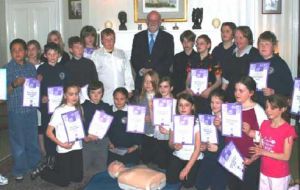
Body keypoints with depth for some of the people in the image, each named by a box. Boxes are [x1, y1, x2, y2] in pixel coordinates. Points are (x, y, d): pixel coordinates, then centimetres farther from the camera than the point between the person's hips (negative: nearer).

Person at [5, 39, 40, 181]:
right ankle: (19, 170, 21)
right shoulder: (7, 68, -6)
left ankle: (34, 164, 32)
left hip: (31, 109, 3)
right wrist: (14, 85, -24)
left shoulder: (31, 67, 5)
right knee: (18, 142, 7)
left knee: (32, 139, 14)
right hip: (15, 111, -3)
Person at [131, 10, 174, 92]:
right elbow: (134, 58, 8)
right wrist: (140, 70, -10)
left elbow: (170, 59, -1)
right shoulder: (138, 37, 12)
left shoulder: (168, 38, 7)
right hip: (141, 79, 2)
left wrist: (154, 70, -12)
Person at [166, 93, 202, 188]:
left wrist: (186, 169, -19)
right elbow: (170, 143, 5)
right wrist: (174, 146, -22)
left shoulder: (197, 123, -13)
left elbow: (197, 149, -14)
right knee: (170, 180, -15)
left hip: (193, 158, -3)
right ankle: (181, 171, 16)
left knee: (187, 183, -18)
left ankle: (191, 172, 14)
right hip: (178, 156, 3)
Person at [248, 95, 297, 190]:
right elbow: (261, 148, 5)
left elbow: (286, 156, -18)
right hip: (264, 172, 5)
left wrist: (264, 152, -24)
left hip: (279, 175, -5)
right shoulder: (264, 124, 0)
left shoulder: (288, 129, -17)